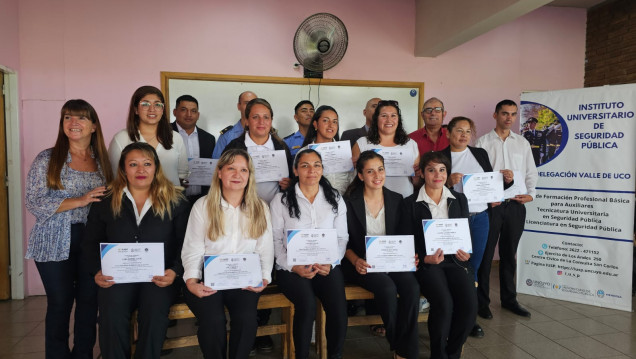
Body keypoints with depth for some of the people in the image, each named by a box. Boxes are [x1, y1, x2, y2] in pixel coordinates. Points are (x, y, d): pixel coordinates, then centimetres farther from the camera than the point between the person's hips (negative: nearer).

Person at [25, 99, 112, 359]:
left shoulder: (102, 161, 8)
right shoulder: (47, 159, -1)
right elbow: (33, 202, -9)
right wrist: (80, 201, -17)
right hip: (56, 244, -2)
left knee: (89, 301, 8)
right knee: (59, 304, 6)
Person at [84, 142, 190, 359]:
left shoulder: (175, 202, 5)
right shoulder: (106, 202, 12)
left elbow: (186, 242, 3)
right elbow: (92, 242, 15)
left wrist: (175, 271, -11)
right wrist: (97, 272, -1)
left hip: (159, 276, -1)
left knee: (154, 313, -28)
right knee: (111, 314, -27)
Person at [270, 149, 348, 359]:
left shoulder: (335, 200, 11)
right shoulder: (281, 201, 4)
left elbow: (342, 237, 7)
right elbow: (275, 240, 0)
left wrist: (330, 263, -10)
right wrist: (294, 267, -13)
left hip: (326, 267, 2)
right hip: (292, 268, -2)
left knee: (339, 307, -23)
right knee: (307, 305, -28)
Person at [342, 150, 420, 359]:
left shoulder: (396, 200, 8)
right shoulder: (349, 202, -3)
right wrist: (356, 261, -18)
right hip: (362, 263, -3)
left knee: (412, 287, -25)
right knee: (387, 287, -30)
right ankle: (395, 342, -4)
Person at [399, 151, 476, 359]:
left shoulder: (459, 199, 14)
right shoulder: (410, 203, 3)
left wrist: (465, 253, -4)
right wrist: (425, 258, -16)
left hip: (455, 260, 3)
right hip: (426, 264, -3)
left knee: (470, 303, -22)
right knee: (444, 303, -28)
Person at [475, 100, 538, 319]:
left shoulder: (522, 143, 13)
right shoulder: (483, 142, 2)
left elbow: (531, 172, 14)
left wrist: (531, 194, -2)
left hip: (515, 204, 4)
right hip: (490, 204, -3)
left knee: (509, 254, 14)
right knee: (485, 254, 1)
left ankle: (509, 299, 27)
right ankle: (482, 301, 12)